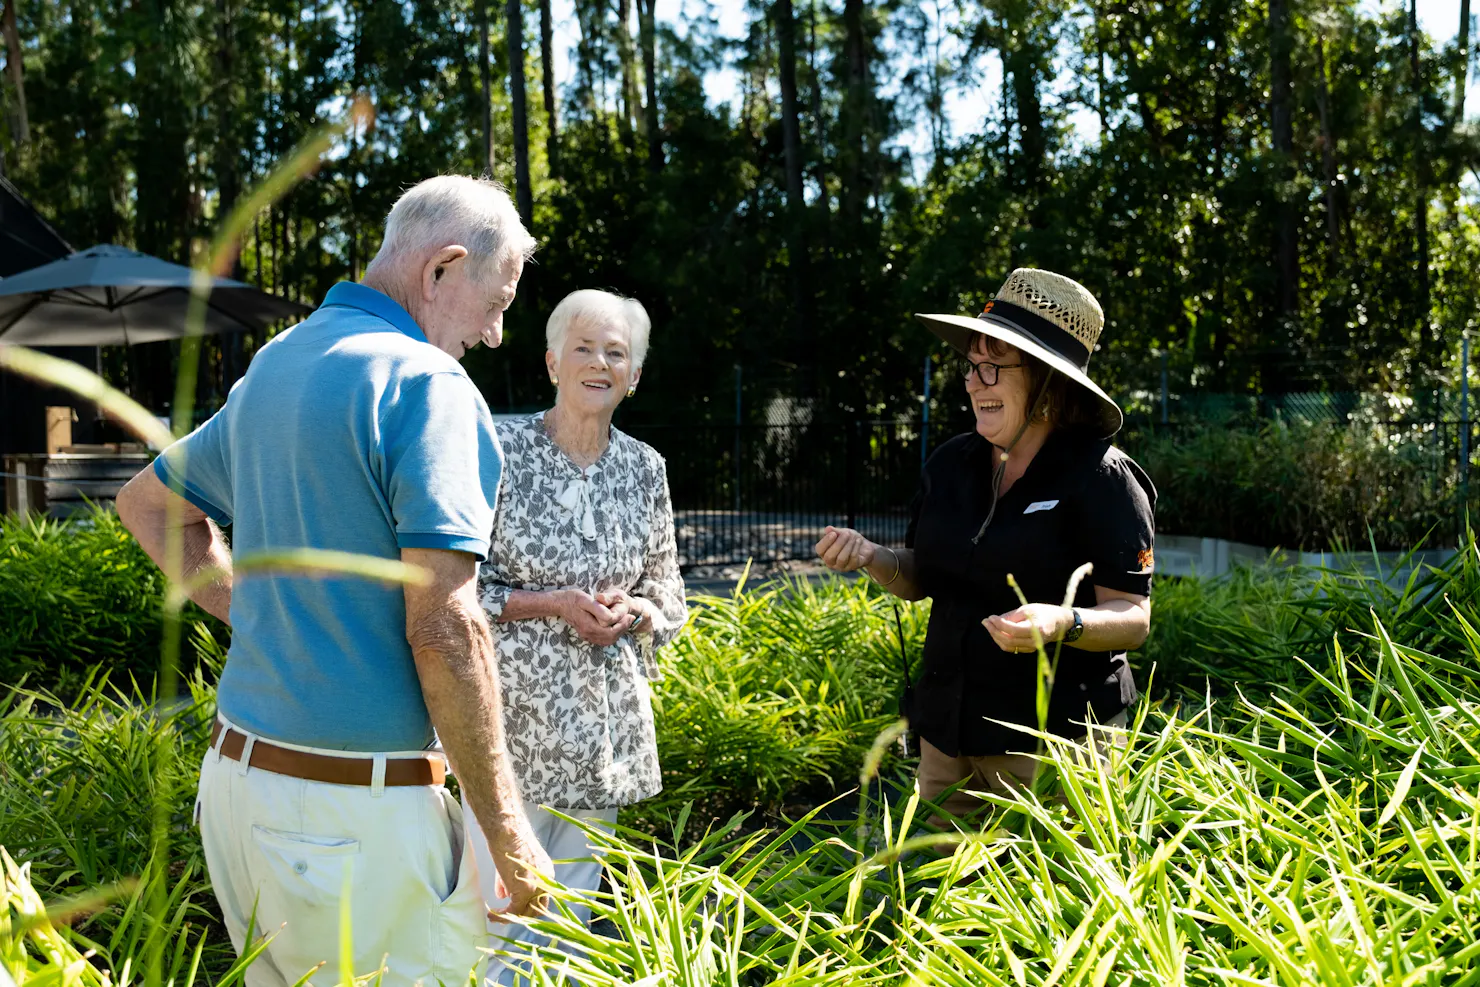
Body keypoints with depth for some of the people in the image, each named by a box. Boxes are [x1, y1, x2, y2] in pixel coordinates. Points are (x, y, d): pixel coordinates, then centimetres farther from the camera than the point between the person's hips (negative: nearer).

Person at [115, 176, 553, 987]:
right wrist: (503, 825, -15)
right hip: (359, 807, -8)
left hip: (234, 773, 9)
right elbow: (443, 627, -22)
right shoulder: (424, 382, -15)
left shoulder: (274, 366, 12)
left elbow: (147, 502, 27)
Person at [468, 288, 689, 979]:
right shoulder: (500, 448, -7)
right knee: (499, 905, -2)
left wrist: (632, 610, -8)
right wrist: (552, 604, -17)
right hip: (514, 711, -4)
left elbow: (668, 597, 14)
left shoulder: (644, 467, 6)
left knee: (570, 913, 14)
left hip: (606, 715, 4)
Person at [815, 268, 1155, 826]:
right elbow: (920, 579, 14)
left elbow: (1133, 618, -13)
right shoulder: (952, 464, 5)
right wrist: (871, 558, -7)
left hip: (1050, 738, -6)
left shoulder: (1102, 479, -12)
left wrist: (1063, 623, -32)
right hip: (947, 727, 6)